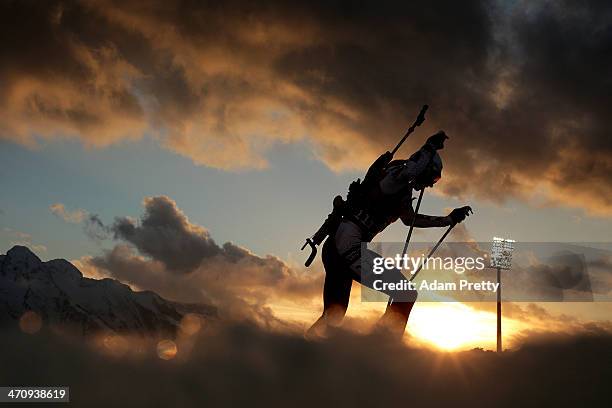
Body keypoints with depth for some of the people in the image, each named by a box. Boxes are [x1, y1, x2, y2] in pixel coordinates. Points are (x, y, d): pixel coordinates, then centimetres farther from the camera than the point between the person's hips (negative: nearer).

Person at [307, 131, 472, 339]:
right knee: (407, 294, -11)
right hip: (351, 245, -10)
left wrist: (449, 219, 44)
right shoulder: (396, 174, -4)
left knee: (332, 316, 18)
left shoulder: (402, 191, 24)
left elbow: (410, 219, 41)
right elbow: (406, 172, -30)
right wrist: (430, 148, -18)